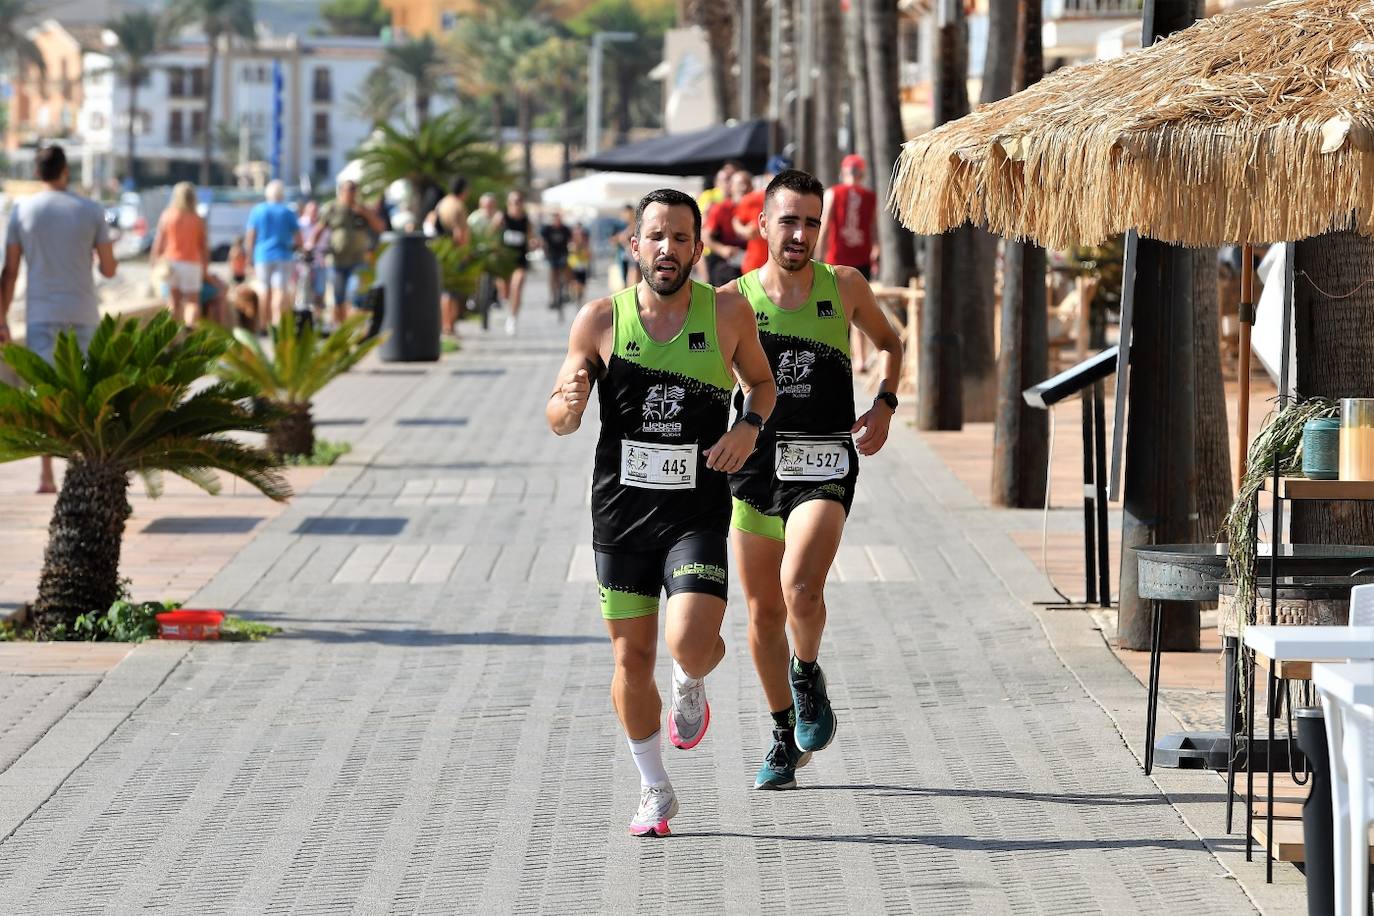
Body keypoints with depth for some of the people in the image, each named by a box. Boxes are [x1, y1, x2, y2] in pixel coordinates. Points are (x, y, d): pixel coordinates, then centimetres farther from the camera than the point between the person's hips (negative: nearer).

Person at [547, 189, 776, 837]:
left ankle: (691, 685, 18)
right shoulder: (600, 320, -3)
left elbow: (762, 381, 14)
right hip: (621, 510, 2)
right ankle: (654, 791, 25)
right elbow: (558, 421, 4)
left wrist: (750, 426, -7)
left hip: (697, 511, -1)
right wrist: (570, 401, -19)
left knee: (691, 644, -20)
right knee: (631, 656, 6)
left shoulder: (727, 312, -4)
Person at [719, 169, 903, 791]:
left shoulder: (844, 288, 4)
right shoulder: (734, 299, 1)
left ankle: (807, 676, 7)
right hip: (756, 465, 2)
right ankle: (784, 739, 25)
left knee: (801, 587, -24)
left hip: (824, 465, -1)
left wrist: (884, 404, 7)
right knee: (763, 611, 8)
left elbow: (890, 343, 22)